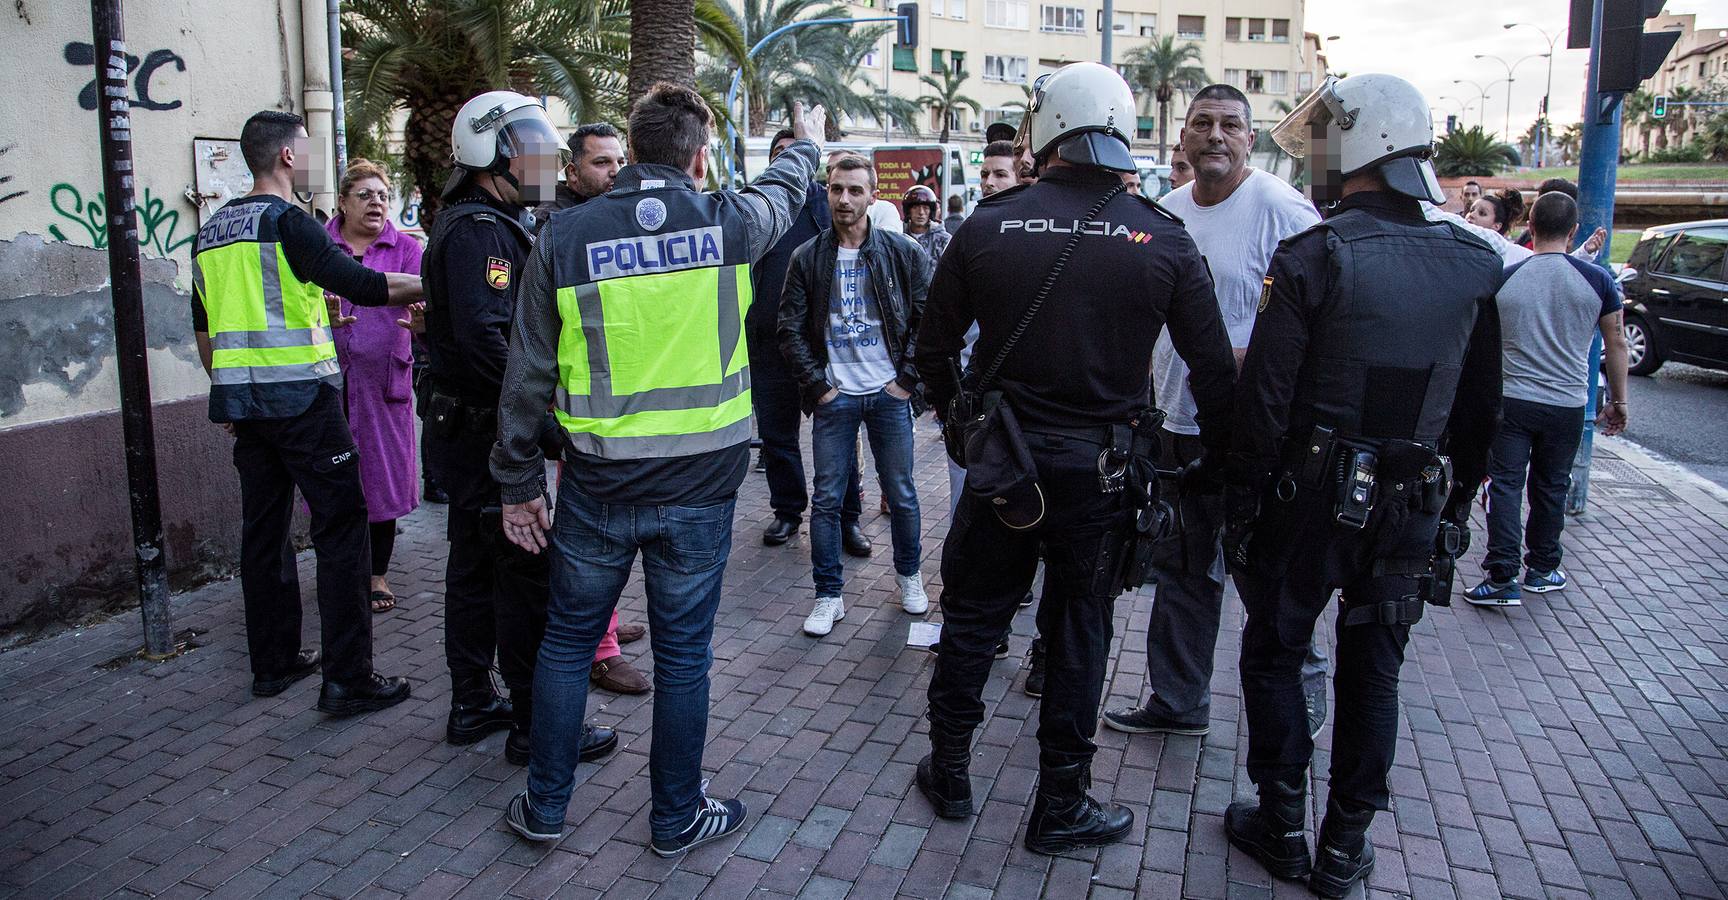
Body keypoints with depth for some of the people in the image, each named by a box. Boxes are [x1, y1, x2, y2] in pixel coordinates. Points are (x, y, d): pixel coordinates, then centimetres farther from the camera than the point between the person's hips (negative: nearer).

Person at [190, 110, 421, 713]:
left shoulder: (211, 233, 15)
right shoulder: (288, 222, -10)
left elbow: (203, 327, 21)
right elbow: (360, 284, -14)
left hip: (243, 403, 8)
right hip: (302, 397, -8)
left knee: (263, 529, 13)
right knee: (341, 527, -5)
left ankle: (274, 663, 22)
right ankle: (348, 679, -5)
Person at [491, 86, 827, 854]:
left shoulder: (564, 236, -4)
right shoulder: (727, 224, -6)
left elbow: (528, 376, -1)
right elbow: (784, 192, 19)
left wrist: (519, 483, 9)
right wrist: (807, 142, 41)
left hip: (596, 483, 1)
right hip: (699, 484, -1)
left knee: (567, 640, 17)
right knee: (683, 652, 12)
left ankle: (545, 805, 30)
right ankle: (678, 816, 27)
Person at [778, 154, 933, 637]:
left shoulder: (903, 253, 0)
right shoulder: (807, 258, 1)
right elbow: (791, 329, 3)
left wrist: (908, 379, -4)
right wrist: (817, 385, -4)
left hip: (890, 394, 0)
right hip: (834, 397, 0)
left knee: (901, 494, 9)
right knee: (826, 499, 3)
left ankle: (908, 575, 32)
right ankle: (829, 595, 16)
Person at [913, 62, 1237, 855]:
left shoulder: (989, 226, -6)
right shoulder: (1164, 240, -7)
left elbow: (932, 348, 1)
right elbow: (1214, 370, -4)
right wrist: (1216, 453, 12)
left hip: (1000, 460, 1)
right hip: (1100, 467, 0)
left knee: (972, 615, 17)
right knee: (1078, 632, 13)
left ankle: (949, 774, 32)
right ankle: (1061, 806, 25)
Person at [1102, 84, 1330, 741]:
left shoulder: (1281, 209, -12)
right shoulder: (1166, 212, 10)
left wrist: (1243, 363, -27)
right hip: (1175, 423, 7)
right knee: (1181, 571, 16)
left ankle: (1303, 681, 30)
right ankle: (1176, 703, 31)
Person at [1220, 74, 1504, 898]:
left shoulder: (1312, 257, -15)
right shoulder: (1473, 266, 1)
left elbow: (1263, 399, -15)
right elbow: (1481, 408, 8)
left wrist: (1240, 505, -6)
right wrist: (1453, 505, 18)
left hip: (1311, 495, -4)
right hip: (1413, 508, 4)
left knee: (1274, 652, 13)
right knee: (1373, 671, 15)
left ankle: (1282, 827, 23)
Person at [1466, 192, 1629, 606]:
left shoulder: (1503, 279, -5)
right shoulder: (1597, 279, -5)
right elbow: (1616, 343, 3)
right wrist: (1618, 400, 14)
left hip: (1511, 401, -1)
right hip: (1568, 405, 1)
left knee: (1504, 486, 3)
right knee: (1550, 488, 15)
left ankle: (1502, 578, -2)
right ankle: (1542, 570, 29)